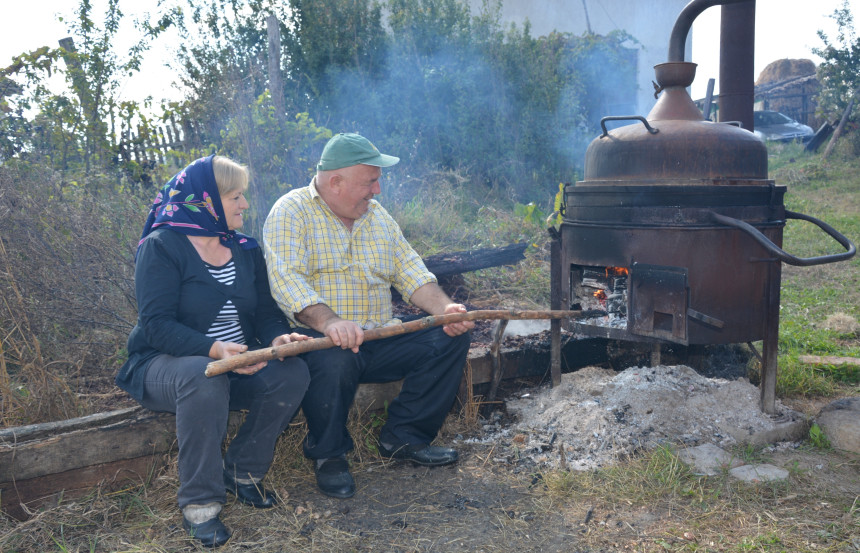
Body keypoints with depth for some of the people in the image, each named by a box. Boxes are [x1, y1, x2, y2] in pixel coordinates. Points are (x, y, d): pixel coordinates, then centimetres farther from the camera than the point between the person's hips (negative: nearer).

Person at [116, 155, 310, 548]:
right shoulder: (161, 247, -11)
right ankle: (199, 502, -24)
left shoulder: (245, 250, 8)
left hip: (236, 361, 5)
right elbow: (156, 323, -20)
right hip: (164, 364, -5)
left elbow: (265, 311, 4)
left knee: (292, 373, -22)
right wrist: (215, 349, -36)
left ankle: (242, 472, -3)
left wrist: (278, 336, -21)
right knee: (203, 376, -39)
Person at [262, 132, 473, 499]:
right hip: (321, 337, -6)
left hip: (380, 339, 6)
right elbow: (286, 279, -21)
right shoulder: (291, 212, -6)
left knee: (452, 337, -10)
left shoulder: (377, 216, 16)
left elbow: (410, 271, 12)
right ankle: (328, 454, -8)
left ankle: (403, 437, 4)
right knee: (334, 358, -38)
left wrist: (443, 307, -8)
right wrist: (328, 321, -38)